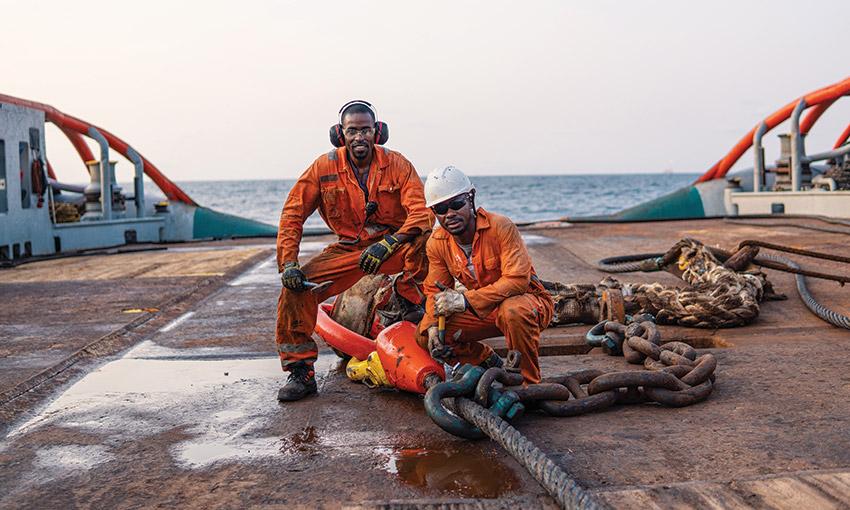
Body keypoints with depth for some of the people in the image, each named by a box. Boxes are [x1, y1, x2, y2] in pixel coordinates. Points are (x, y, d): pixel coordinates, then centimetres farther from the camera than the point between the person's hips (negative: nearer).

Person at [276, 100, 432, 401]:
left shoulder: (396, 165, -10)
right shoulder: (325, 167, -6)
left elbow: (422, 212, -20)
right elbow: (293, 214, -4)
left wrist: (387, 244, -36)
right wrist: (288, 264, -16)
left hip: (394, 249, -1)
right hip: (348, 250, 2)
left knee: (425, 235, -34)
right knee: (296, 288, -19)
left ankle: (409, 295, -9)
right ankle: (301, 372, -6)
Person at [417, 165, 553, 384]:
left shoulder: (500, 227, -23)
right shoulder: (437, 243, -5)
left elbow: (517, 280, -32)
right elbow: (435, 291, 4)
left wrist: (465, 300, -36)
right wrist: (433, 324, -17)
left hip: (528, 301, -5)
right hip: (482, 311, 6)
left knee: (513, 310, -41)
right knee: (425, 335, -10)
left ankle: (529, 383, -18)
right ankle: (492, 366, 9)